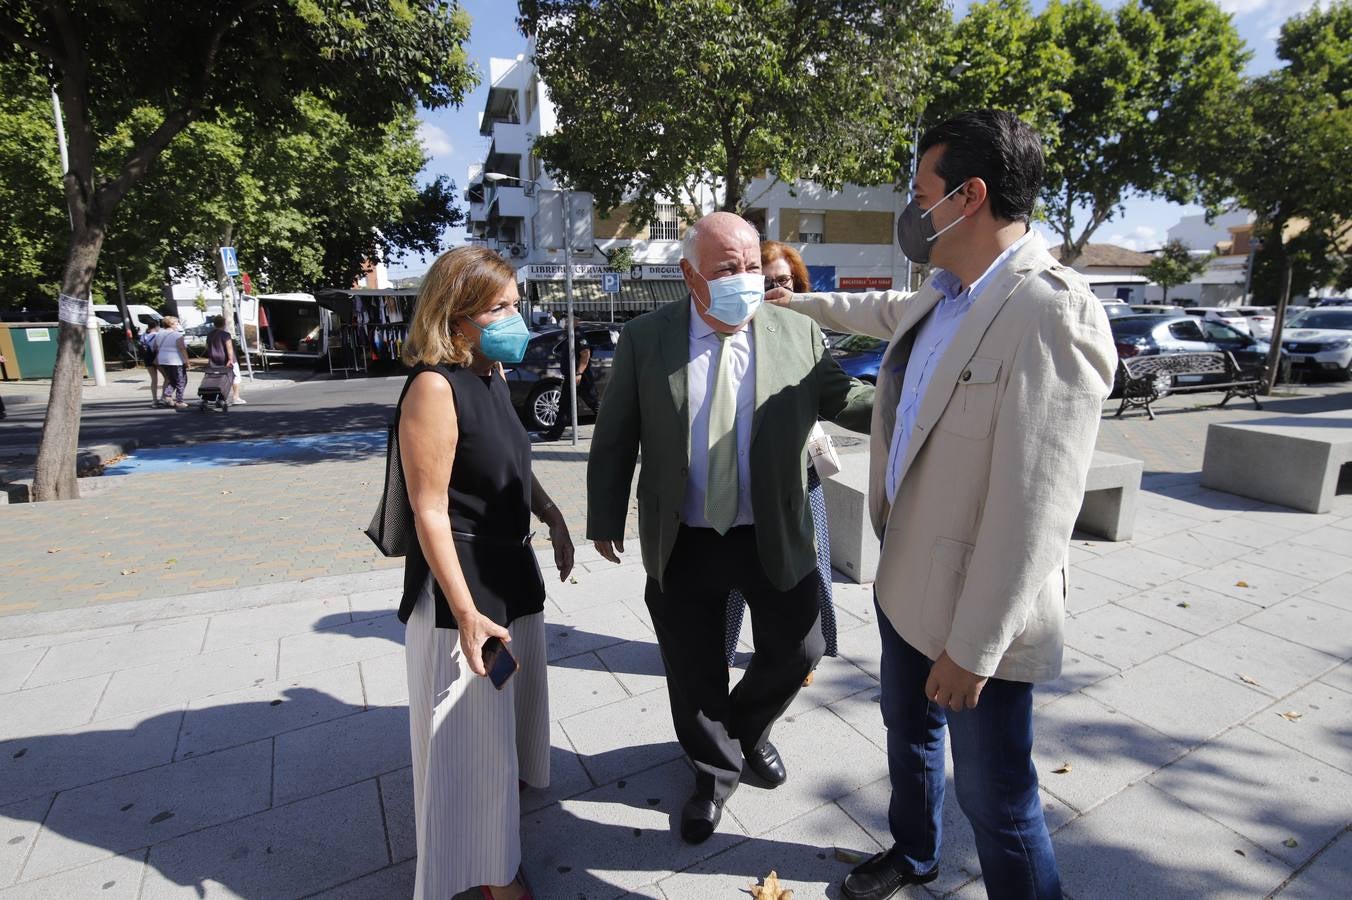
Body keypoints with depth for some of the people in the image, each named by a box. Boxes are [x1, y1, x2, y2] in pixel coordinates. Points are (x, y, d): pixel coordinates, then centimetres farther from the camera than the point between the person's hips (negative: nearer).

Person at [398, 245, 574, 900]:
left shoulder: (492, 374, 4)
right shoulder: (435, 386, -22)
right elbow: (430, 511, -23)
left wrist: (553, 518, 7)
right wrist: (466, 613, -24)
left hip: (511, 565, 9)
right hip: (461, 579, -9)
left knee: (509, 699, 29)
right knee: (469, 725, 9)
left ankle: (508, 779, 58)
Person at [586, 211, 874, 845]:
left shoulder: (798, 335, -3)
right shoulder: (645, 339, -5)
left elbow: (846, 401, 4)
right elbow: (614, 437, 0)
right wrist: (604, 518, 2)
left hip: (776, 537, 1)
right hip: (681, 543, 0)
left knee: (796, 650, 14)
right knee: (692, 670, 14)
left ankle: (749, 729, 48)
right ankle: (715, 771, 43)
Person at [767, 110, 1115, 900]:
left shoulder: (1050, 314, -24)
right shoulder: (947, 295, 3)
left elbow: (1032, 509, -26)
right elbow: (891, 313, 28)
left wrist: (973, 648, -20)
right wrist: (802, 302, 39)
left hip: (977, 610, -9)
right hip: (906, 576, 9)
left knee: (995, 795, 10)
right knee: (908, 731, 27)